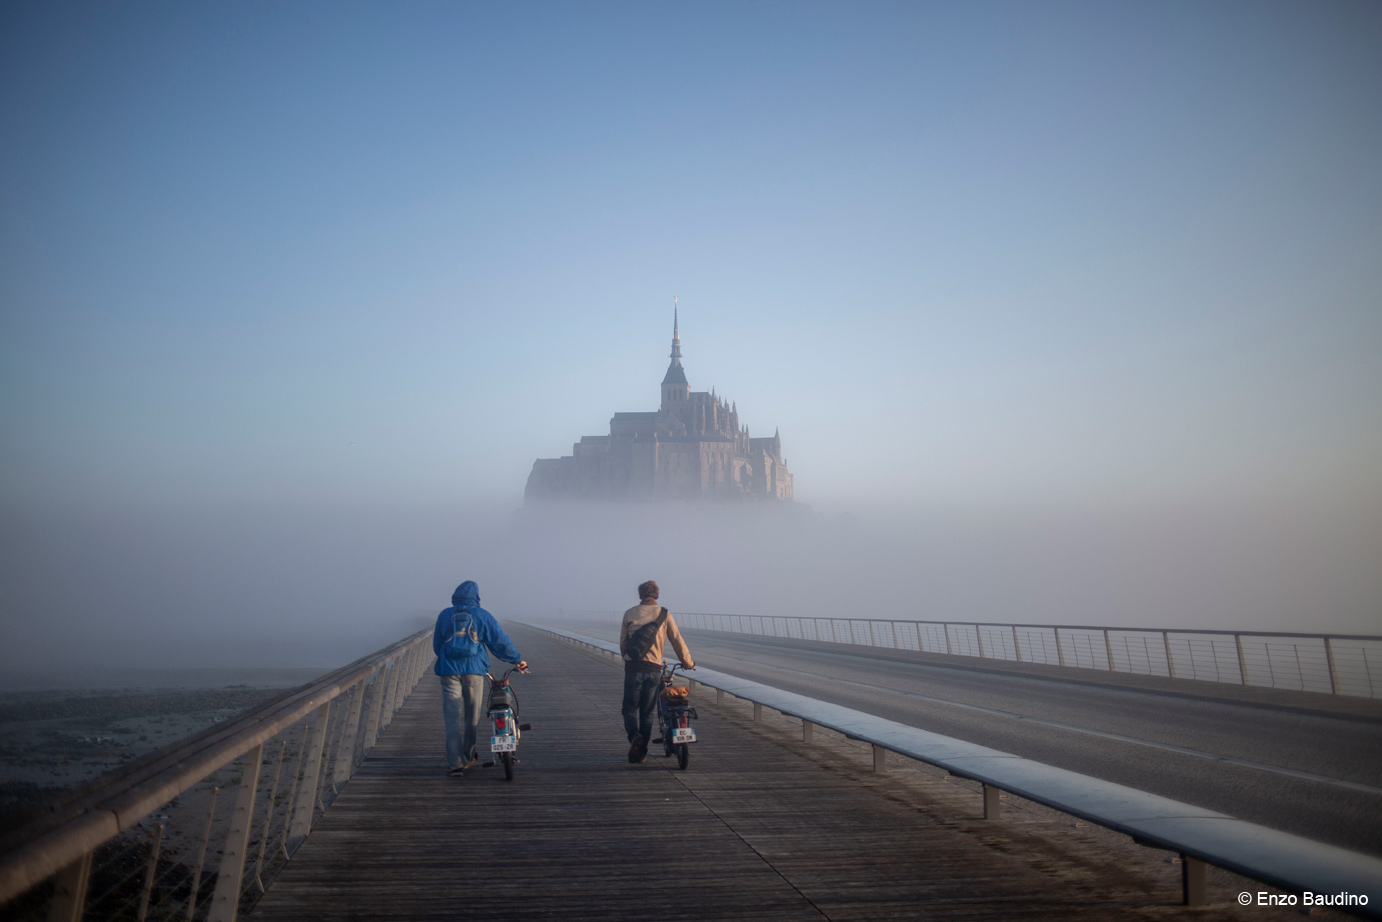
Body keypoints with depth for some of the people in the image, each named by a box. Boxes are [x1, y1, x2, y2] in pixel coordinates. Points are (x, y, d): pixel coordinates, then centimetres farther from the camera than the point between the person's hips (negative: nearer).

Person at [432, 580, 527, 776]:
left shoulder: (444, 615, 8)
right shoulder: (482, 616, 4)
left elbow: (436, 644, 14)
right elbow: (500, 642, 4)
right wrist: (517, 660, 14)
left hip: (449, 671, 1)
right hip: (474, 671, -1)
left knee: (453, 718, 0)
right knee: (472, 718, 12)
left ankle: (455, 763, -6)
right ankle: (467, 758, 22)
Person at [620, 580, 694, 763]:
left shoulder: (629, 614, 5)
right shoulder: (663, 614, 4)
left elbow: (623, 642, 8)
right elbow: (677, 641, 5)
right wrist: (688, 663, 17)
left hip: (633, 667, -1)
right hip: (654, 669, 1)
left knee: (630, 708, 9)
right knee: (647, 712, 11)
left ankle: (634, 735, -19)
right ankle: (641, 753, 13)